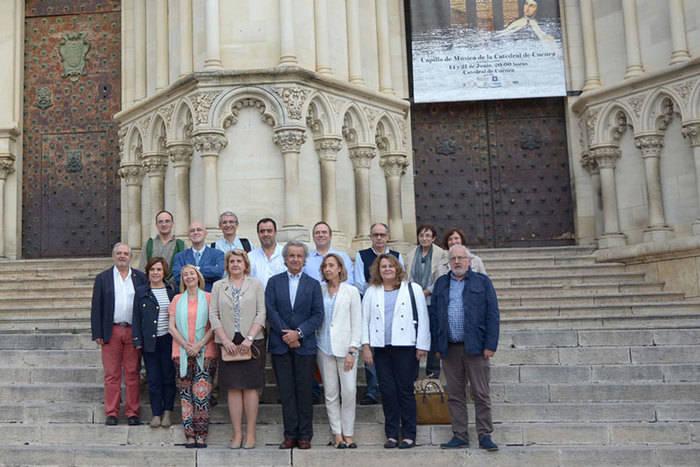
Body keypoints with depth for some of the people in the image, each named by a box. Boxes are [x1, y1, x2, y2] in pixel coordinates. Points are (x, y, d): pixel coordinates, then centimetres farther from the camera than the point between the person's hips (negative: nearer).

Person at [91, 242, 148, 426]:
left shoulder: (140, 278, 8)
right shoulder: (103, 278, 7)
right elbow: (96, 307, 5)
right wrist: (97, 334, -2)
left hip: (133, 332, 0)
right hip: (111, 332, 0)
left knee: (132, 373, 3)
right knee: (111, 374, 2)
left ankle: (133, 413, 10)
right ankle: (111, 413, 10)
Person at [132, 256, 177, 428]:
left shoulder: (173, 291, 4)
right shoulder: (140, 292, 5)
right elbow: (136, 318, 5)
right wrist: (137, 340, -2)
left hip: (168, 340, 0)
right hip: (149, 341, 0)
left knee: (169, 376, 5)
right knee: (153, 379, 4)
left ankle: (168, 411, 18)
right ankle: (156, 413, 14)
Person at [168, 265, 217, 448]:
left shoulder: (208, 298, 5)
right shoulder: (177, 299, 12)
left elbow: (214, 326, -1)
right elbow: (171, 327, 6)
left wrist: (199, 345, -11)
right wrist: (186, 345, -7)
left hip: (205, 352, -2)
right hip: (182, 353, 2)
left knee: (202, 394, -7)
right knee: (185, 394, 0)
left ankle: (201, 435, -3)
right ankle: (190, 435, 4)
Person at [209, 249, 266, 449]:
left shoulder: (255, 284, 6)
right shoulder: (218, 286, 10)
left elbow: (261, 314, 0)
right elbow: (213, 315, 4)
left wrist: (249, 338, -11)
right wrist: (225, 340, -7)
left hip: (252, 342, -1)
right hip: (228, 343, 1)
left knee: (250, 387, 0)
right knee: (233, 389, 2)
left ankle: (250, 433, 6)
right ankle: (237, 434, 8)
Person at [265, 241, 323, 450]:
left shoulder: (313, 284, 7)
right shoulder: (274, 282, 8)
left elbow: (318, 314, 1)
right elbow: (270, 310, -1)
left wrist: (298, 333, -11)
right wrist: (286, 335, -9)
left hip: (305, 345, 0)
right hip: (280, 346, 0)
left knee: (304, 391, 2)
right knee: (286, 391, 3)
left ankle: (305, 435, 10)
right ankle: (290, 435, 10)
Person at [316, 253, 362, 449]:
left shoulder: (351, 291, 3)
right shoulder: (319, 291, 9)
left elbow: (357, 323, 1)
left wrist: (352, 350, -6)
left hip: (345, 348, -2)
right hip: (324, 348, 2)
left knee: (349, 392, -5)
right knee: (331, 394, 4)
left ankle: (348, 434, 8)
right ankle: (337, 434, 12)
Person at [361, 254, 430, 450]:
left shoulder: (413, 289, 6)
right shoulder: (371, 292, 14)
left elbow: (422, 319, 3)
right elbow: (365, 320, 12)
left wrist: (421, 346, -2)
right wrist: (366, 345, 3)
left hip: (405, 346, -3)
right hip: (381, 348, 3)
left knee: (405, 390, -2)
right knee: (387, 391, 3)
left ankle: (409, 435, 7)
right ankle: (391, 434, 13)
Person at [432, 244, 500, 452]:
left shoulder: (482, 281, 5)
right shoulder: (441, 284, 13)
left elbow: (492, 314, 0)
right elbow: (434, 316, 12)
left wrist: (490, 345, -8)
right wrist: (436, 346, 6)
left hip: (475, 347, -3)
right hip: (449, 348, 3)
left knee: (481, 394, -1)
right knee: (455, 394, 7)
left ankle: (485, 436, 8)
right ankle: (460, 436, 15)